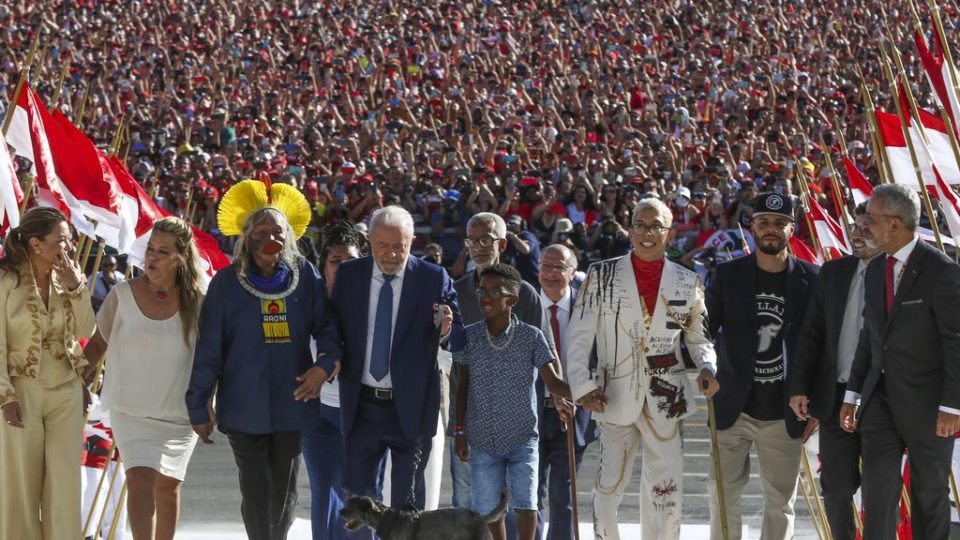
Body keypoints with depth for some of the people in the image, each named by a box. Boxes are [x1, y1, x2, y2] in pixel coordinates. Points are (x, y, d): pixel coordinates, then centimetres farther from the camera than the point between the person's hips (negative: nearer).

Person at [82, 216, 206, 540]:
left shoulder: (196, 301, -5)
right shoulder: (123, 295, -6)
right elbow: (98, 344, 6)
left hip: (179, 413, 1)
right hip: (131, 410, -1)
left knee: (168, 488, 10)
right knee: (140, 482, -16)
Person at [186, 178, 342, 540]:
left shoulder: (305, 277, 2)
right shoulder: (227, 283, -3)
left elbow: (328, 326, 6)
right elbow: (208, 349, -1)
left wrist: (325, 363, -15)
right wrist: (198, 407, -1)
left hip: (292, 402, 2)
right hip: (245, 406, -2)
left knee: (285, 492, 10)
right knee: (256, 491, -2)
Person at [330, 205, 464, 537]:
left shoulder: (433, 278, -5)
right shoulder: (348, 274, 2)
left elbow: (459, 341, -5)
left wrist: (446, 331, -27)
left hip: (410, 407, -2)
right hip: (362, 406, 3)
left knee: (407, 502, 4)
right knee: (359, 497, 12)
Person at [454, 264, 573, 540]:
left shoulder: (531, 337, -7)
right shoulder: (468, 337, -2)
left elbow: (553, 382, -9)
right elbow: (463, 387, 6)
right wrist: (460, 431, 4)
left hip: (523, 438, -2)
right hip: (483, 441, 2)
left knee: (525, 502, -11)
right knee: (489, 507, 7)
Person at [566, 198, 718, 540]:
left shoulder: (687, 283, 6)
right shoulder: (602, 275, 1)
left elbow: (698, 337, 14)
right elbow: (578, 335, -1)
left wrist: (707, 368, -6)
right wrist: (582, 386, -9)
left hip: (666, 398, 1)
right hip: (614, 396, -1)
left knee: (666, 491, 3)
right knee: (608, 486, 2)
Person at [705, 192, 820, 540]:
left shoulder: (811, 279, -1)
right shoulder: (728, 275, 1)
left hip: (784, 415, 0)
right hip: (733, 409, 0)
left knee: (781, 501, 6)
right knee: (723, 496, 5)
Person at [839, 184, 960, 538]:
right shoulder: (875, 270, 7)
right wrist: (852, 394, 10)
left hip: (926, 402, -5)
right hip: (880, 399, 5)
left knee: (930, 495, 8)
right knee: (877, 494, -1)